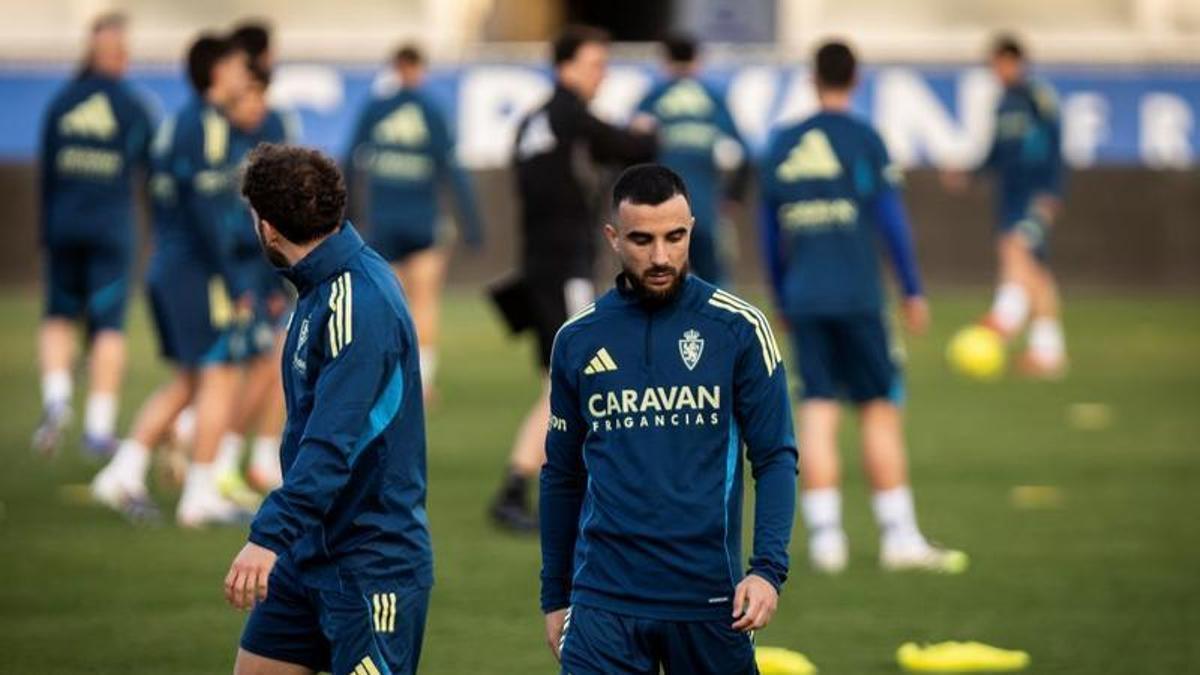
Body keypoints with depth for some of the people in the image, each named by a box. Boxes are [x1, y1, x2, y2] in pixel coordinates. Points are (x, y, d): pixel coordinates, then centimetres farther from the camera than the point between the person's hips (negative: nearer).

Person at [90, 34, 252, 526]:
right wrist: (233, 284, -18)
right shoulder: (206, 125, -14)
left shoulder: (175, 124, 15)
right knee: (219, 378, -2)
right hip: (197, 273, -9)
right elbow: (203, 208, -21)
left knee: (187, 381, 15)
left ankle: (124, 472, 7)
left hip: (165, 268, 9)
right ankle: (200, 496, -1)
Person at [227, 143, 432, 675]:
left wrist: (270, 536, -37)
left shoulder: (358, 304, -21)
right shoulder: (323, 286, 9)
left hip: (371, 566, -10)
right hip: (309, 551, 10)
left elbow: (332, 444, -30)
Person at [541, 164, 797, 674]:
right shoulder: (577, 340, 6)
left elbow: (776, 458, -2)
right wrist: (554, 598, 14)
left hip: (709, 594, -1)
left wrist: (769, 568, -15)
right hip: (604, 602, 1)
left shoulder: (738, 328, -1)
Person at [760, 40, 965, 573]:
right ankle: (900, 538, 1)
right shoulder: (864, 140, -2)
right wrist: (913, 292, 3)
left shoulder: (781, 145, 10)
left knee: (816, 410, 3)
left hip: (803, 298, 3)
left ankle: (824, 537, -3)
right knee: (880, 409, 2)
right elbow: (891, 220, -4)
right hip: (856, 296, -3)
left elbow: (770, 234, 15)